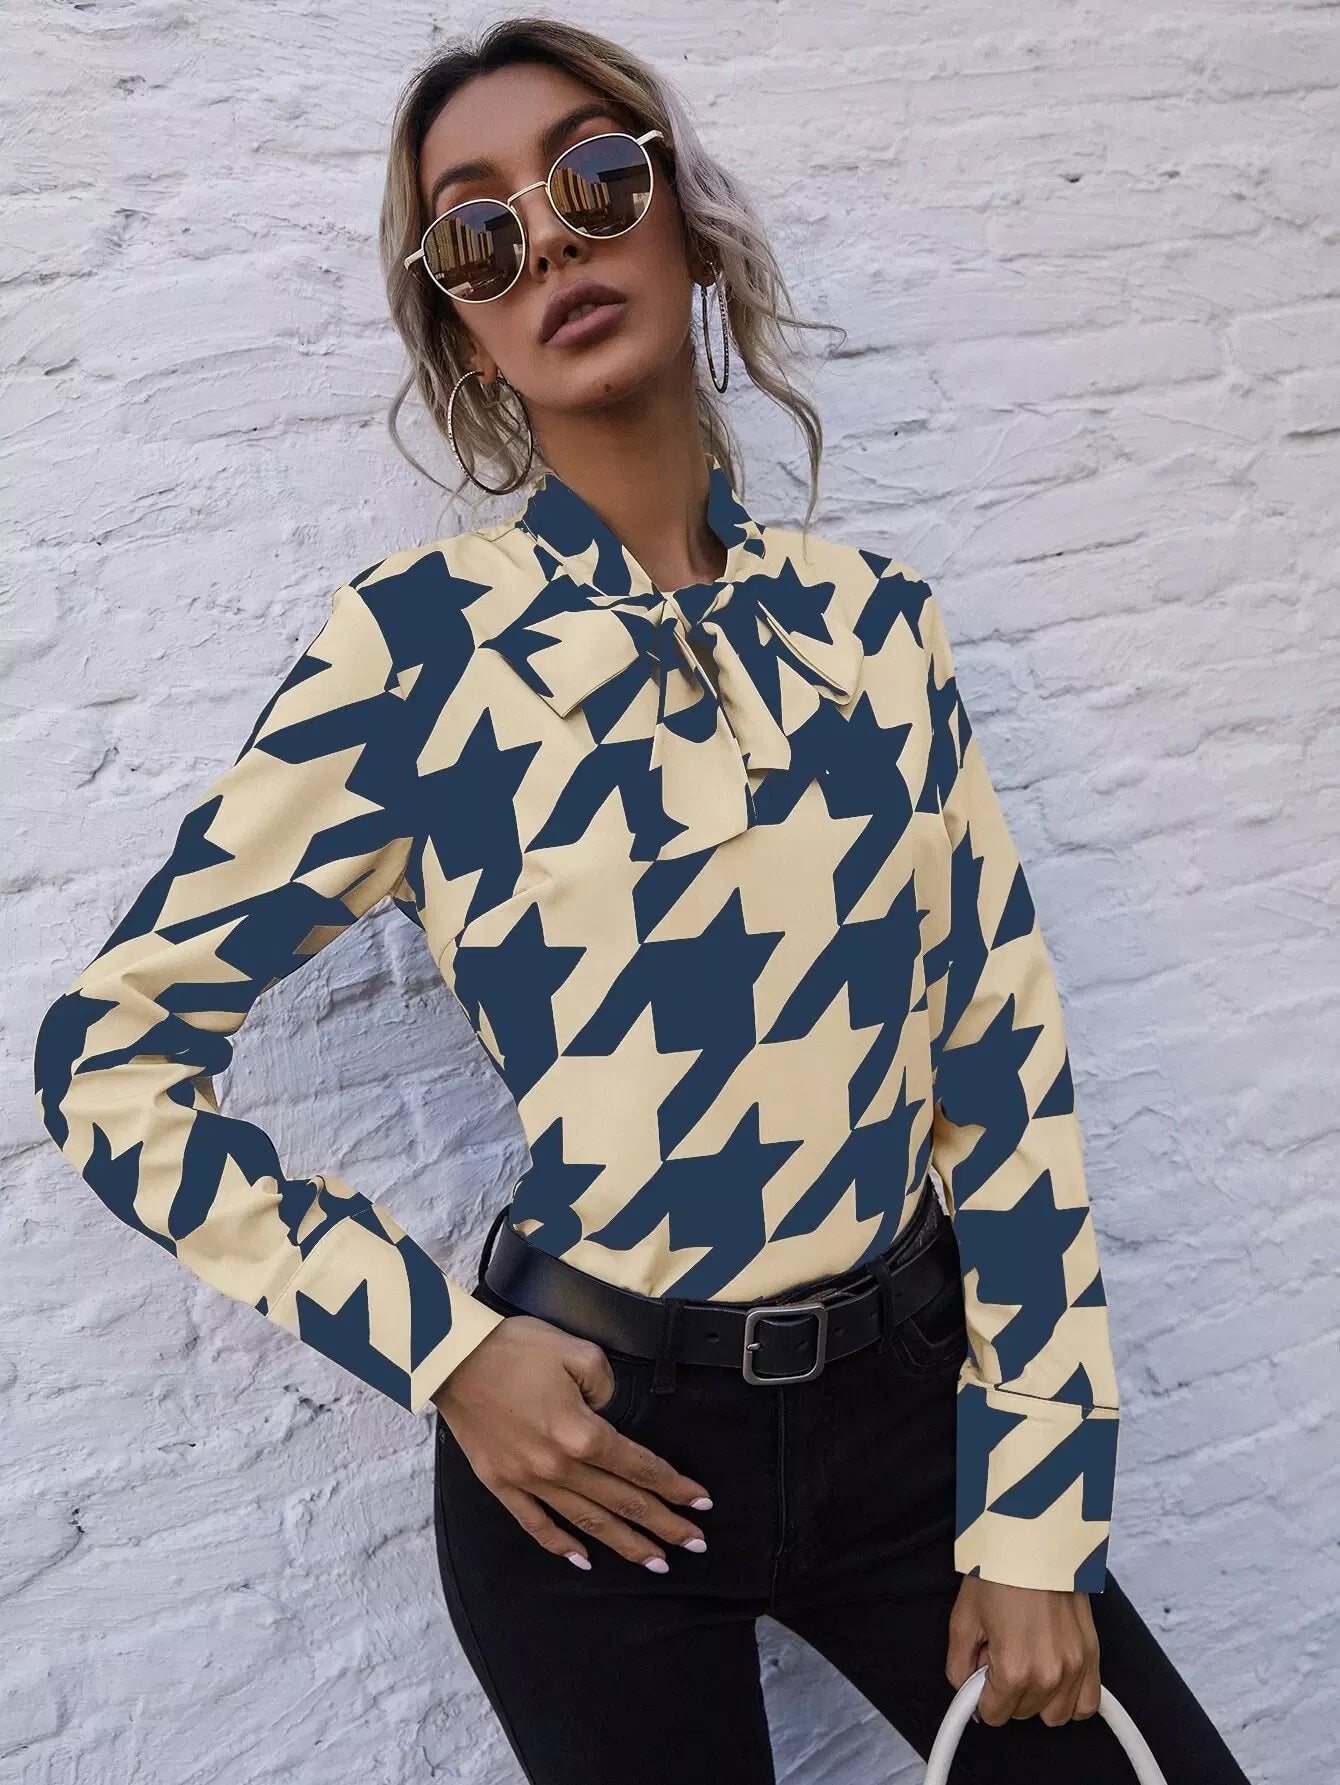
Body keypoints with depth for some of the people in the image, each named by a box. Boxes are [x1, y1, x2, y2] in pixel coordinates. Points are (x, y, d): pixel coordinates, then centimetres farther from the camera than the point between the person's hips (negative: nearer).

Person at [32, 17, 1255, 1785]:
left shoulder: (869, 612, 0)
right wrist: (441, 1346, -11)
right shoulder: (419, 635, -9)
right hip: (591, 1446, -2)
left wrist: (1033, 1524, -1)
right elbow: (111, 1058, -5)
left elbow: (1004, 1055, 0)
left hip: (903, 1398, 3)